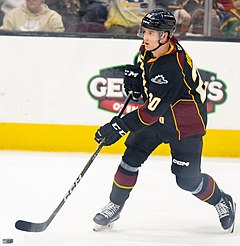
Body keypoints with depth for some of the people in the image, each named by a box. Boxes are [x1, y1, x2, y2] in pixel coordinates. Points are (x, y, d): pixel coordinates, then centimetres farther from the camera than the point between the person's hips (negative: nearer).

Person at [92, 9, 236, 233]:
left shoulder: (171, 69, -37)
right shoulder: (150, 47, -11)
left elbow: (152, 111, -35)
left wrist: (119, 126, -34)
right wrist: (136, 74, -3)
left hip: (186, 123, -8)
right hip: (158, 116, 8)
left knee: (187, 179, -3)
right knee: (131, 159, -2)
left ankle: (222, 202, 23)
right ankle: (114, 206, 12)